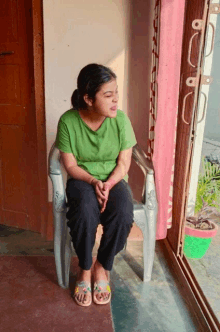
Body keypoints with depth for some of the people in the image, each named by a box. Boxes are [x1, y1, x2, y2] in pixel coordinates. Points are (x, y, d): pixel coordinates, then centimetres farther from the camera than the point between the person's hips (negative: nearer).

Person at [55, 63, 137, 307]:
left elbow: (124, 164, -6)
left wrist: (107, 185, -22)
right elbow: (70, 165, -9)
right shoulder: (68, 121, -14)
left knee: (124, 214, -30)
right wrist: (94, 182, -25)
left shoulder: (120, 119, -11)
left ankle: (102, 267, -3)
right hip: (82, 180, -1)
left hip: (113, 179, 1)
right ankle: (85, 268, -5)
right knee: (85, 212, -34)